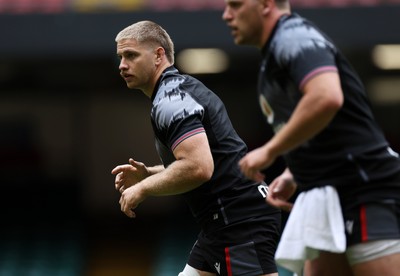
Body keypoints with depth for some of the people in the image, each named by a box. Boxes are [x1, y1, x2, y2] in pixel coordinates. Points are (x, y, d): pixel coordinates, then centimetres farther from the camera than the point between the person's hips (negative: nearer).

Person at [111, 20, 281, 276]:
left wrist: (142, 188, -13)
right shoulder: (183, 88, 19)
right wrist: (148, 173, 16)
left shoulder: (171, 99, -13)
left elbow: (198, 168, -26)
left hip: (241, 224, -11)